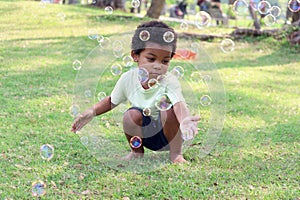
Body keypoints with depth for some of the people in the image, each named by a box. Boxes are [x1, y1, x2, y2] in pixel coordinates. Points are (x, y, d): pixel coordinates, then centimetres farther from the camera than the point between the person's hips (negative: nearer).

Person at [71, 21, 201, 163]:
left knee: (169, 108, -31)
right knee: (131, 114, -27)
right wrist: (92, 112, -10)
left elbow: (179, 103, -43)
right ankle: (136, 152, 2)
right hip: (144, 135, 3)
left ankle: (176, 153, -9)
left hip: (168, 135, -3)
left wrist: (185, 119, -66)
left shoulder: (169, 81, -22)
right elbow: (112, 101, 8)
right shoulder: (128, 78, -11)